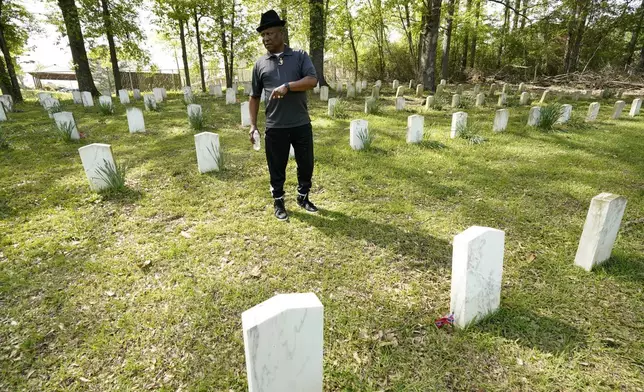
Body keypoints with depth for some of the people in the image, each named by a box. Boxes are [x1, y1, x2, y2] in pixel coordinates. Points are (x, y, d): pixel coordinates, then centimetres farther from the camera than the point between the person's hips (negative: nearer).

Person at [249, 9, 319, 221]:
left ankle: (303, 198, 32)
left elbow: (312, 80, -11)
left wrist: (287, 86, -23)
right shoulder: (260, 64, 8)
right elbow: (254, 97, 11)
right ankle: (279, 204, 25)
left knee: (306, 164, 10)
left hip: (301, 124, 0)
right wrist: (253, 124, 3)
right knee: (277, 168, 7)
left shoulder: (300, 56, 4)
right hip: (275, 127, 0)